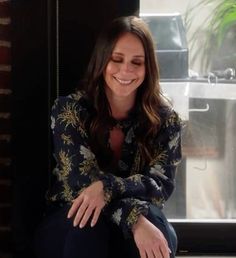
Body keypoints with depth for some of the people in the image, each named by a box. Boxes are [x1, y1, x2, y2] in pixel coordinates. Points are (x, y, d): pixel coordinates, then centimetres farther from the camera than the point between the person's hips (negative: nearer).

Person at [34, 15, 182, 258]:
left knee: (151, 219, -33)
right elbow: (83, 179, -19)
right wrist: (135, 220, -37)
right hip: (67, 227, -1)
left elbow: (161, 186, -13)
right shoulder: (69, 109, -8)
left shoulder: (165, 118, -3)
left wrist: (107, 186, -34)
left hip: (128, 237, 1)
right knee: (90, 222, -36)